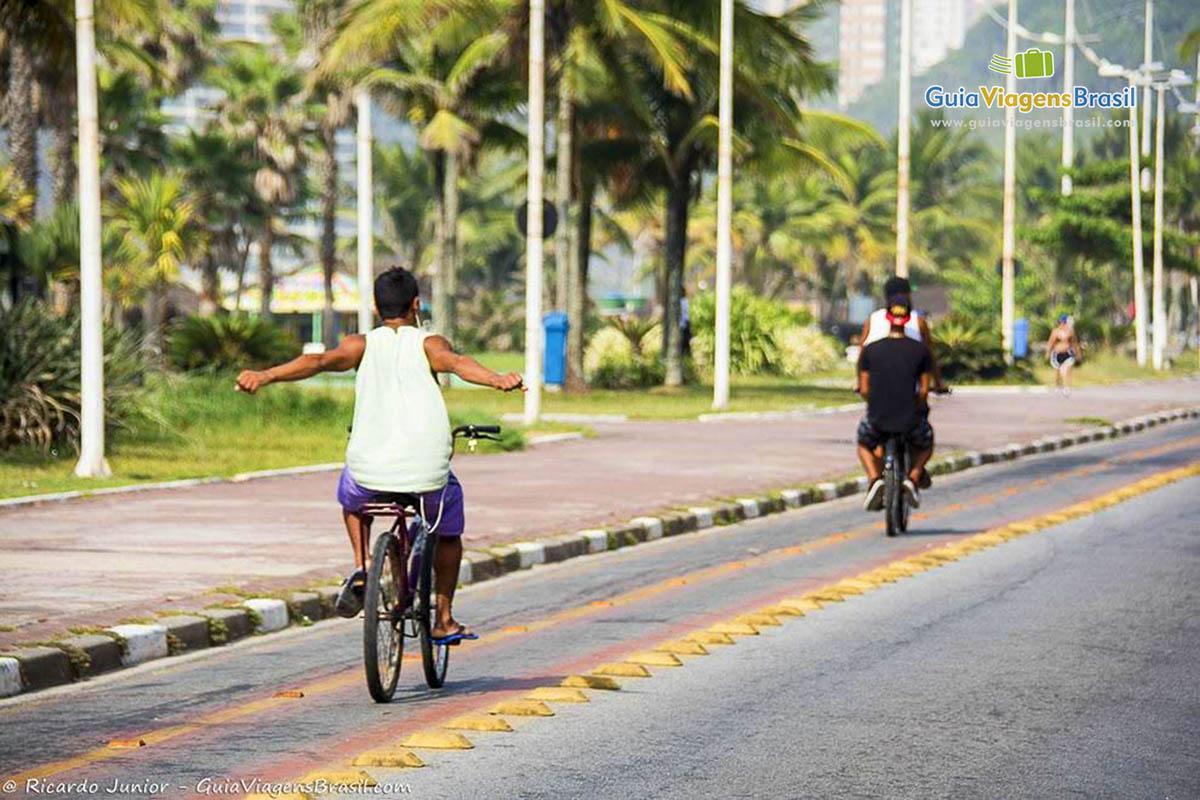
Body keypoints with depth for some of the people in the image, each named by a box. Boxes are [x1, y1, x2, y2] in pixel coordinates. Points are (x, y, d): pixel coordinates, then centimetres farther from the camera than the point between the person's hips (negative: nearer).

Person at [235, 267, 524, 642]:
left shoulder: (361, 344, 10)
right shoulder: (429, 344, 6)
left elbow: (319, 361, -8)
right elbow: (457, 363, -17)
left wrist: (264, 376, -21)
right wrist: (498, 380, -35)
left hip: (370, 472, 1)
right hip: (427, 475, -1)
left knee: (350, 493, 37)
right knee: (448, 527, 31)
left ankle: (360, 569, 16)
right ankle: (444, 621, 30)